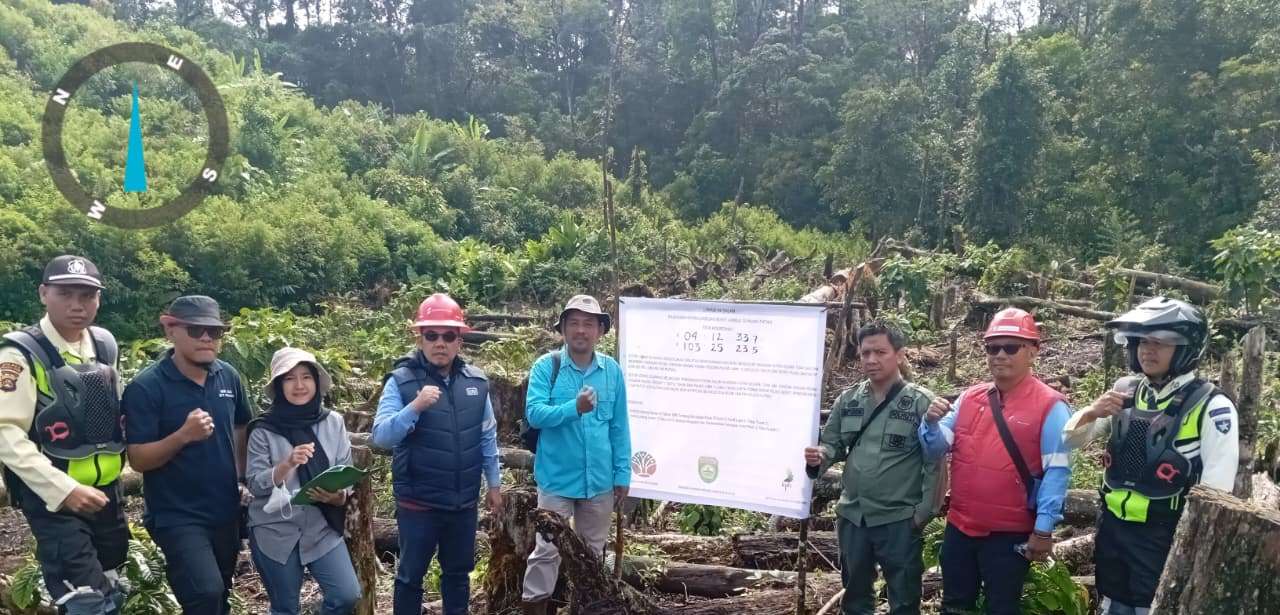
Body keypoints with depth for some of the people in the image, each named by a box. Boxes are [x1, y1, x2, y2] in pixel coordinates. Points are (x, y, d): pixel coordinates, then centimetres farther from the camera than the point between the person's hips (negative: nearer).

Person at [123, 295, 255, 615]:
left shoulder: (228, 376, -1)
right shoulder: (146, 386, -15)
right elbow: (138, 459, -16)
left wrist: (245, 478, 6)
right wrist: (184, 435, -31)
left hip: (225, 510, 6)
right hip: (176, 514, -5)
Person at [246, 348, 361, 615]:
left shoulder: (333, 422, -3)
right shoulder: (264, 429, -7)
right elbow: (254, 484, -10)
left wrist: (338, 496, -20)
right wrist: (287, 464, -26)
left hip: (322, 527, 1)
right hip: (274, 532, -1)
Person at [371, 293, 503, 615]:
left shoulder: (476, 380, 1)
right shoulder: (402, 380, -11)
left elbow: (487, 437, 9)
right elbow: (381, 436, -20)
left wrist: (494, 483, 11)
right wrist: (415, 407, -33)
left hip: (464, 501, 4)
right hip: (418, 502, -4)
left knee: (459, 572, 19)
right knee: (411, 575, 12)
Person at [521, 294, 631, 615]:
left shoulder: (612, 371, 2)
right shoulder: (546, 367, -6)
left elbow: (619, 427, 5)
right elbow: (534, 414, -17)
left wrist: (622, 473, 4)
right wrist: (574, 408, -30)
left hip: (600, 480, 3)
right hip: (557, 479, -3)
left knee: (592, 551, 16)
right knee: (547, 550, -1)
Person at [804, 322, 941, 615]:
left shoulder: (921, 402, -9)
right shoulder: (847, 400, 4)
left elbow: (934, 461, -11)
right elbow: (833, 443, 10)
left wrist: (924, 511, -13)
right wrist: (819, 456, -13)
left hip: (900, 519, -4)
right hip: (851, 515, 4)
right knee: (855, 591, 20)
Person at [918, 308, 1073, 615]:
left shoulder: (1050, 406, -10)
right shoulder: (969, 398, 6)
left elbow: (1056, 472, -13)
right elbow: (937, 449, 4)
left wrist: (1044, 529, -15)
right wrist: (932, 423, -17)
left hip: (1011, 533, -5)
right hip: (959, 526, 5)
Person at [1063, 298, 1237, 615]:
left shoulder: (1211, 406, -13)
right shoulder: (1124, 391, 1)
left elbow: (1215, 493, -12)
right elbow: (1071, 439, 7)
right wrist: (1091, 412, -13)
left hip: (1165, 538, -5)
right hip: (1112, 529, 5)